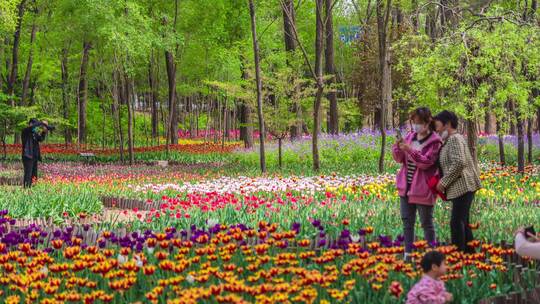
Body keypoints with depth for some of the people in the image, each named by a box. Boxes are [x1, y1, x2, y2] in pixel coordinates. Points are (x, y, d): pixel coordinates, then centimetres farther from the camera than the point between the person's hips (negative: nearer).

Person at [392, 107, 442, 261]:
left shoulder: (434, 142, -10)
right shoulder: (410, 136, 8)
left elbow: (426, 162, -18)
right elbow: (400, 159, 11)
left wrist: (410, 150, -29)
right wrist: (398, 148, -11)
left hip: (423, 189, -6)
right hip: (406, 185, 6)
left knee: (426, 222, 3)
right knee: (407, 221, 10)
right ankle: (408, 254, 17)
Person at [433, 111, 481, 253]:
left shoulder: (455, 139, -11)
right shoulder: (450, 140, 20)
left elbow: (459, 162, -22)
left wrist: (444, 182, -17)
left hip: (462, 187, -11)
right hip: (462, 188, 11)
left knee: (457, 222, -11)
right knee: (462, 222, 14)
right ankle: (470, 252, 19)